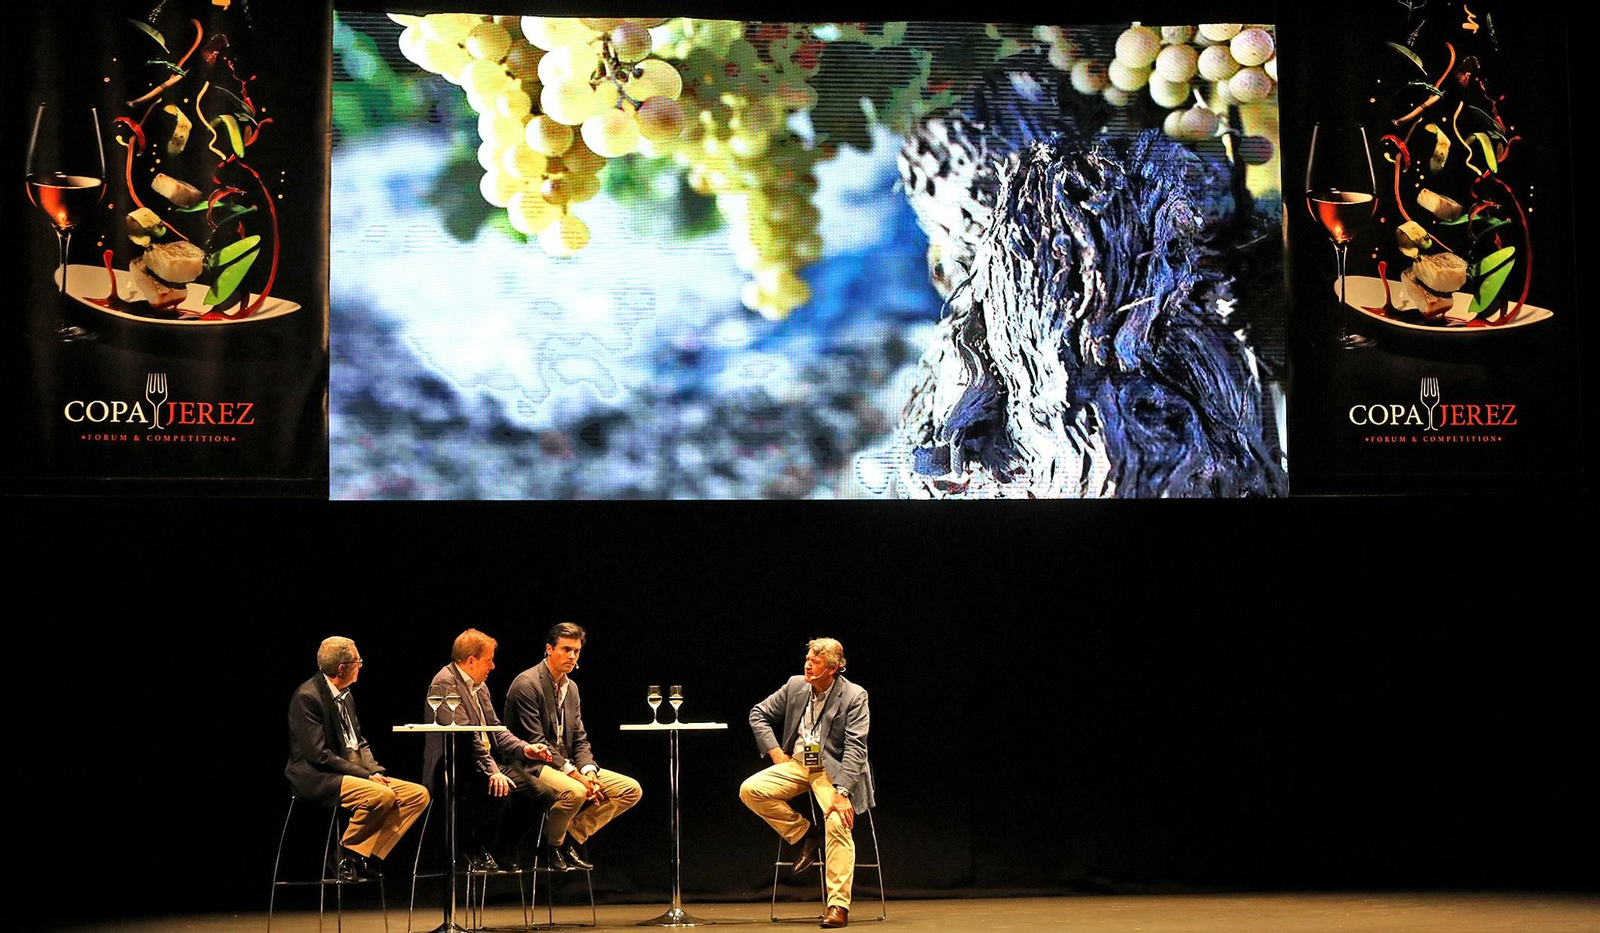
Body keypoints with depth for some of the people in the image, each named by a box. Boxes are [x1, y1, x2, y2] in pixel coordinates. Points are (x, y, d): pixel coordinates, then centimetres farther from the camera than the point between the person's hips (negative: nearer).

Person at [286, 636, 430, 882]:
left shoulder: (345, 696, 15)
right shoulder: (307, 697, -13)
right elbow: (318, 754, -19)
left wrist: (376, 770, -2)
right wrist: (365, 774, -19)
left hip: (355, 772, 9)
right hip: (318, 778, -9)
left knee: (419, 795, -5)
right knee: (382, 795, -34)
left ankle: (365, 854, -10)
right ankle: (346, 852, -11)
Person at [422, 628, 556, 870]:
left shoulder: (478, 686, 17)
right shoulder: (445, 683, -14)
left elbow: (495, 729, 18)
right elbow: (464, 733, -24)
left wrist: (524, 748, 0)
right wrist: (491, 770, -31)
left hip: (488, 761, 10)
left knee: (539, 793, -5)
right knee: (499, 791, -35)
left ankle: (503, 853, 8)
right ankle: (477, 852, -11)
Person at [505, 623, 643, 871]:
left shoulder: (571, 688, 15)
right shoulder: (527, 684, -13)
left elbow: (580, 740, 14)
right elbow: (535, 741, -18)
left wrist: (589, 771, -8)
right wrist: (575, 774, -22)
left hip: (566, 765, 9)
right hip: (532, 766, -9)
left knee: (631, 790, -3)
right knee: (574, 792, -39)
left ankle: (572, 837, 1)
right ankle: (551, 845, -10)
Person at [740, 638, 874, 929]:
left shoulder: (854, 696, -10)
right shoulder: (795, 686, 3)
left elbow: (855, 748, -17)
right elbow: (759, 714, 15)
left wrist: (842, 792, -28)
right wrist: (775, 752, 1)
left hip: (832, 770, -5)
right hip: (797, 764, 5)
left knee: (838, 824, -28)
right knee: (750, 790, -18)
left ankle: (838, 906, -24)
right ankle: (802, 835, 0)